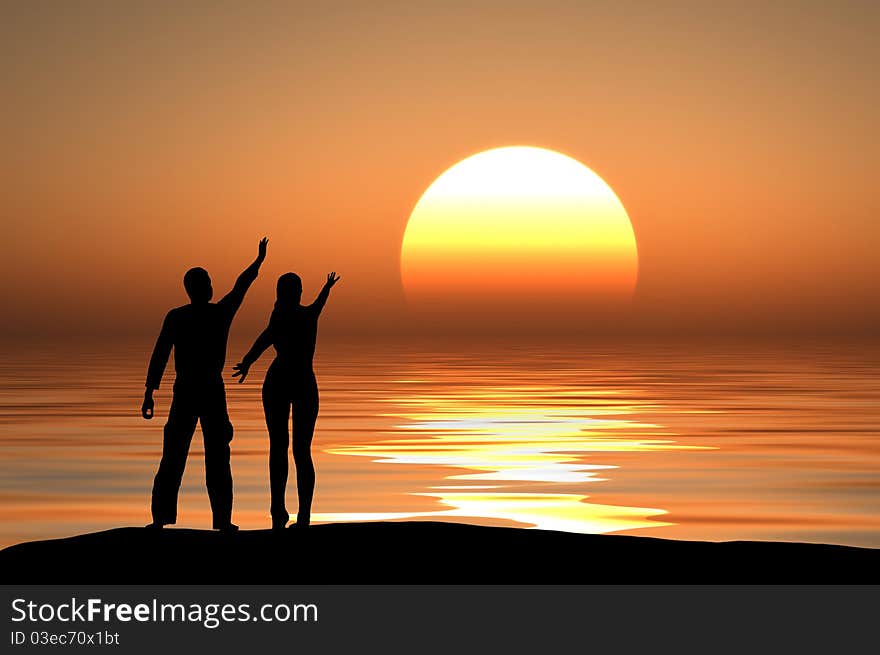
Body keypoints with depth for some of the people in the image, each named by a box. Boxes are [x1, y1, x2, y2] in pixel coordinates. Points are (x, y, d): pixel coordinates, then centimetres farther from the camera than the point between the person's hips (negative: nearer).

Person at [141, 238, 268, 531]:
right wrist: (259, 260, 32)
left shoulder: (175, 317, -2)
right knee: (217, 457, 2)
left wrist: (149, 393, -6)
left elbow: (159, 356, -7)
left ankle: (161, 517, -3)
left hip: (184, 391, 1)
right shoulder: (222, 312, -3)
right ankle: (222, 519, 1)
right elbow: (242, 285, 14)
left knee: (173, 455, 3)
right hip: (212, 391, -1)